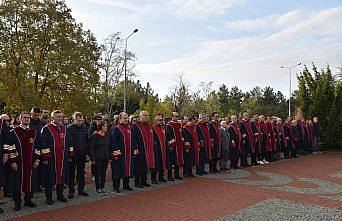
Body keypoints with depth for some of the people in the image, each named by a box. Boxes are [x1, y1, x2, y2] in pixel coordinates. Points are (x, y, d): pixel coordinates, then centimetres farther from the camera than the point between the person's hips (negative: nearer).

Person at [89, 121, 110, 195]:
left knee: (104, 173, 11)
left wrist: (109, 156, 9)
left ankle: (102, 188, 22)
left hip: (105, 158, 5)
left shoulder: (107, 135, 8)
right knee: (98, 173, 4)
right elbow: (91, 147, -10)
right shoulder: (95, 135, -9)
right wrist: (93, 158, -14)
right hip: (98, 158, -5)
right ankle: (98, 189, 15)